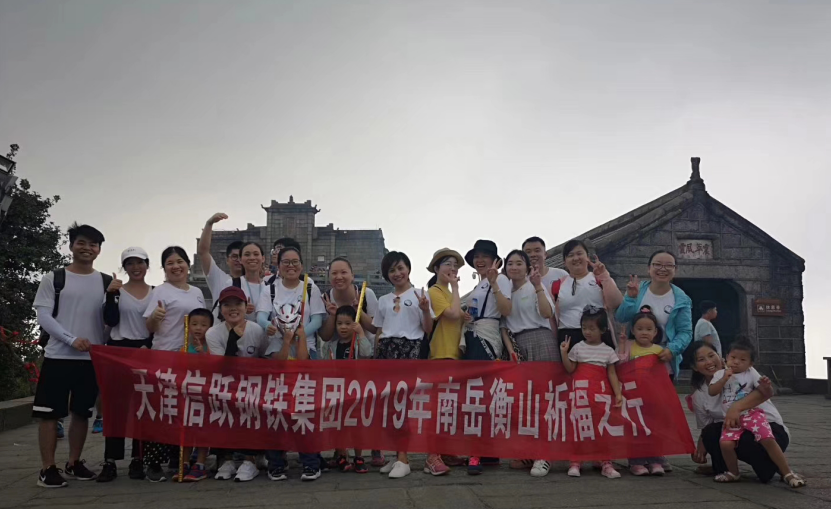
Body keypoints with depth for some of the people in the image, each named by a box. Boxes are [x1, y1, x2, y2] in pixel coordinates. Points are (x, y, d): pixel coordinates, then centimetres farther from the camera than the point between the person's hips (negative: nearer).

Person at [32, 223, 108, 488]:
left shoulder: (106, 282, 9)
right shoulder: (53, 278, 0)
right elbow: (43, 316, -7)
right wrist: (72, 339, -16)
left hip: (93, 358, 3)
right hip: (58, 356, -3)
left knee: (82, 412, 11)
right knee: (50, 413, -2)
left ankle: (74, 462, 23)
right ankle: (48, 468, 6)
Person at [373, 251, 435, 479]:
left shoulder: (420, 295, 6)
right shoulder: (384, 300, 18)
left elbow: (428, 330, 3)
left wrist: (425, 310, -14)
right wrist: (376, 354, 12)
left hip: (410, 348, -4)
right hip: (386, 349, 5)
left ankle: (403, 459, -9)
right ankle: (399, 455, 9)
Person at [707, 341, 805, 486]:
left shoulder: (751, 373, 2)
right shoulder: (720, 374, 5)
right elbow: (711, 392, -7)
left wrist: (765, 385, -25)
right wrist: (724, 378, -17)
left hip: (752, 413, -1)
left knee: (768, 439, -21)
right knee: (725, 443, -21)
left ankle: (787, 473, -7)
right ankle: (733, 473, 6)